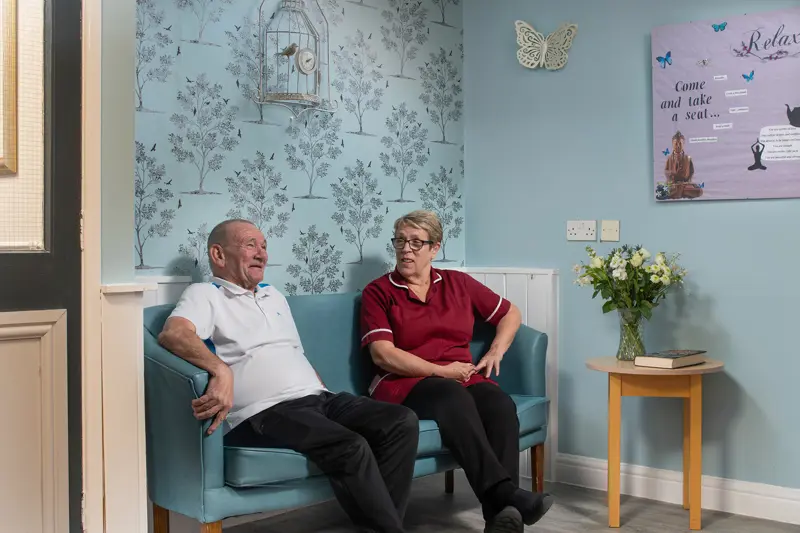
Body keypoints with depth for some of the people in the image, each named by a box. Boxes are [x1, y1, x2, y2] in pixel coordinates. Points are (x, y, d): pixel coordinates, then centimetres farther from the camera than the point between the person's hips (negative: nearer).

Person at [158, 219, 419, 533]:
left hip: (317, 399, 8)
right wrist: (222, 371, -36)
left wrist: (329, 401, 18)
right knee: (351, 447, -32)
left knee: (402, 421, -14)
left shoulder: (275, 296, 28)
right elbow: (173, 334, -18)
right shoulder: (205, 294, 4)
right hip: (263, 412, -7)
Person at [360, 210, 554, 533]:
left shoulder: (457, 283, 16)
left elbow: (510, 314, 25)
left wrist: (495, 353, 8)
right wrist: (440, 371, -12)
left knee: (501, 405, -30)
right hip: (405, 384, -3)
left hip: (463, 379, 4)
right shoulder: (378, 292, 5)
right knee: (453, 396, -37)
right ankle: (505, 493, -46)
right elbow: (383, 354, -7)